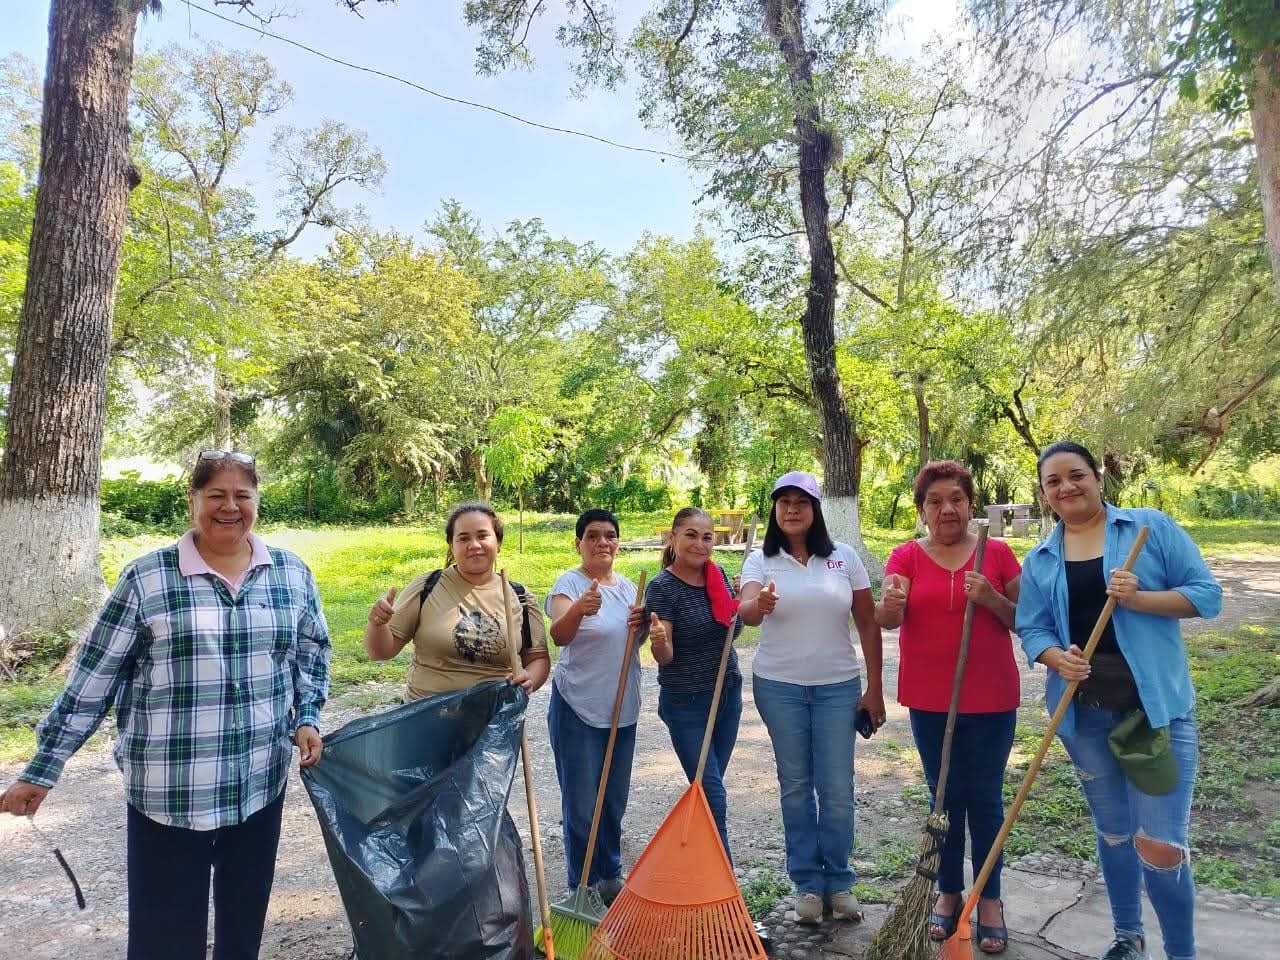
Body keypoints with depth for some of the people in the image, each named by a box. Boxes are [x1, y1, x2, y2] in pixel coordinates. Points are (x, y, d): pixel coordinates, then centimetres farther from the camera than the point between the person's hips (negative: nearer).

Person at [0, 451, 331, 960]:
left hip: (261, 784, 3)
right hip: (166, 791, -2)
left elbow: (312, 651, 12)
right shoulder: (147, 578, -8)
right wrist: (42, 769, -1)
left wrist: (306, 718, 0)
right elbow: (92, 678, -3)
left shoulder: (292, 573, 0)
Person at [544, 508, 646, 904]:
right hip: (578, 709, -6)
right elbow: (559, 636, -30)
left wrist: (642, 624, -9)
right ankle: (583, 887, 20)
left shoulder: (627, 586, 6)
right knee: (582, 803, 3)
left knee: (615, 798, 18)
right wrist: (579, 609, -50)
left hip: (622, 708, 6)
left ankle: (610, 876, 35)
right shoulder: (570, 583, -13)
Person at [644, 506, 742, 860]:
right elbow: (665, 656, -19)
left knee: (708, 788, 16)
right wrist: (658, 641, -42)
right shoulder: (662, 586, -16)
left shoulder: (718, 576, 2)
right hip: (686, 702, -6)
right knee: (713, 795, -4)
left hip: (728, 694, 6)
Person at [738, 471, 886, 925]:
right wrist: (759, 605, -43)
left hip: (838, 686, 0)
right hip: (779, 687, 0)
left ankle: (839, 881, 24)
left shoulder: (844, 556, 0)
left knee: (837, 787, 4)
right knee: (795, 785, 10)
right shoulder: (761, 560, -2)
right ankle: (807, 881, 25)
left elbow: (868, 623, 3)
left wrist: (874, 688, 2)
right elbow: (746, 611, -19)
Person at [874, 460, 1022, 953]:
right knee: (945, 796, 13)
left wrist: (992, 600, -19)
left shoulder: (997, 553, -1)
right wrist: (889, 606, -40)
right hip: (929, 699, 1)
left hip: (990, 697, 0)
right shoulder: (906, 556, -3)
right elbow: (887, 618, -16)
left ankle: (990, 899, 25)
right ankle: (949, 892, 28)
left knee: (984, 797, 9)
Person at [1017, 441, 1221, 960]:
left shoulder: (1152, 527, -2)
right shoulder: (1038, 560, 6)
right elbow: (1032, 629, 3)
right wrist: (1058, 659, -18)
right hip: (1084, 714, 3)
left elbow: (1207, 593, -5)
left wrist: (1138, 598, -20)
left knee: (1161, 846, -5)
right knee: (1113, 831, 18)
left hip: (1157, 708, -3)